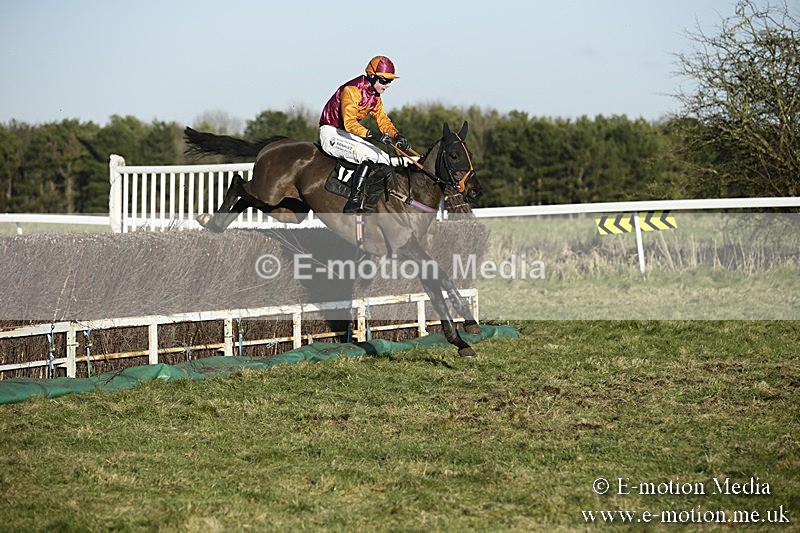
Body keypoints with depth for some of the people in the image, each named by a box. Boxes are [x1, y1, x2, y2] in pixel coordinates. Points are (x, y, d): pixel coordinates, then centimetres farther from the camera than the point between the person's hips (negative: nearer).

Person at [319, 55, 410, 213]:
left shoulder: (374, 96, 8)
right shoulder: (351, 90, -22)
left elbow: (382, 120, 6)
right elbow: (349, 123, -31)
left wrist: (397, 136, -13)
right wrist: (372, 135, -43)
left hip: (348, 135, 10)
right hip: (331, 133, -10)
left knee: (384, 162, 0)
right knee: (368, 156, -30)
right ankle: (354, 201, -33)